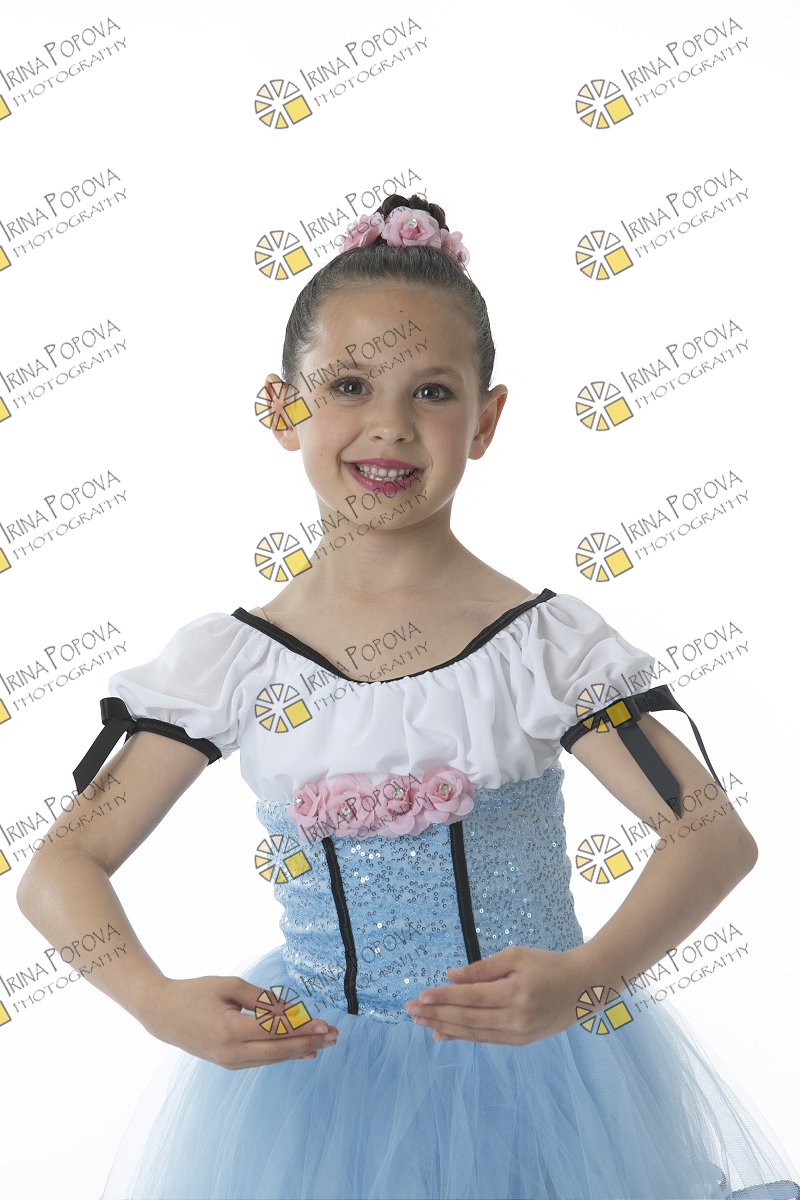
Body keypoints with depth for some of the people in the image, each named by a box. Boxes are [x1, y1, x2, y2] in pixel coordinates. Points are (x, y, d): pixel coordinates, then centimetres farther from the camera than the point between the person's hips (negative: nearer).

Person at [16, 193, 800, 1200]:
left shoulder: (544, 645, -13)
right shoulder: (230, 663, -8)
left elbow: (717, 838, -14)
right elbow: (61, 869, -5)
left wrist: (585, 979, -29)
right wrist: (158, 1002, -22)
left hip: (529, 1078, -1)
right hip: (309, 1083, 1)